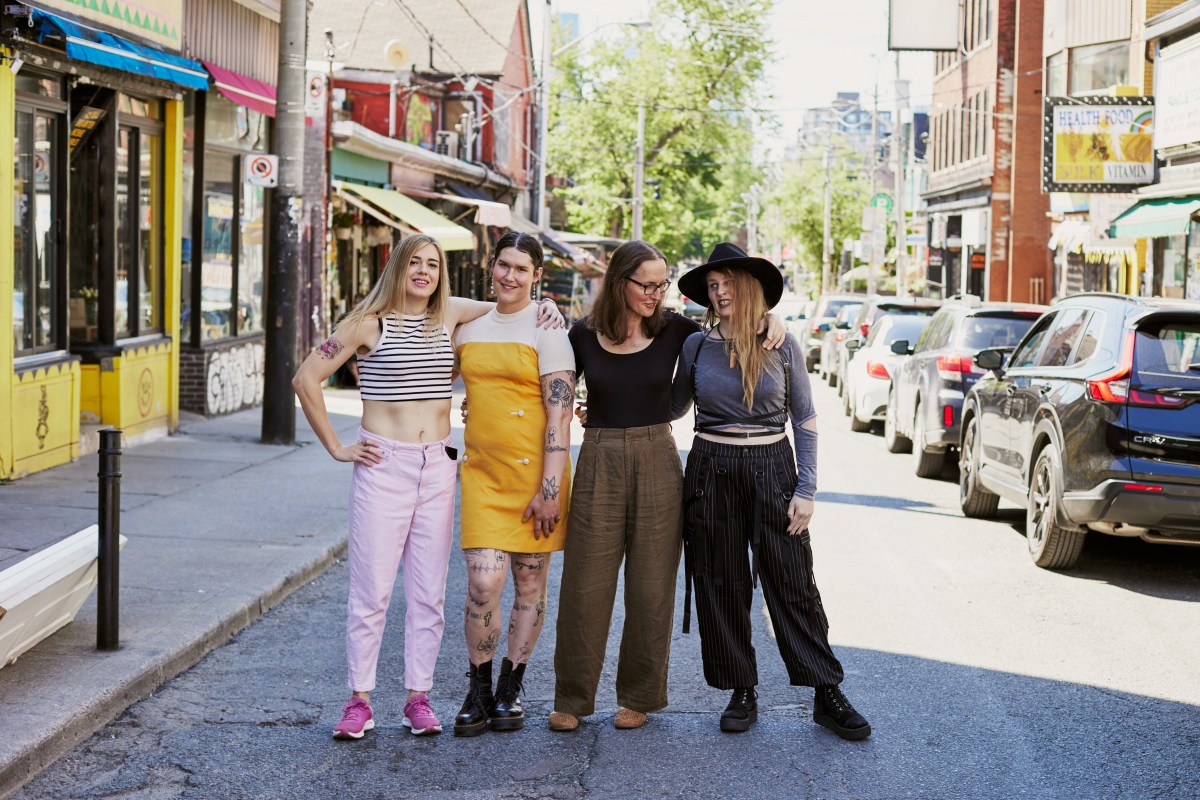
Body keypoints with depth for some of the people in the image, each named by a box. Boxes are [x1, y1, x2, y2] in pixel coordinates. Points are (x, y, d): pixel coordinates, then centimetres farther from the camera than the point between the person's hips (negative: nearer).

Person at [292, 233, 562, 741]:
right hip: (382, 465, -4)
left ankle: (418, 698, 15)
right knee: (371, 590, -3)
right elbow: (306, 379, -3)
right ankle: (360, 700, 6)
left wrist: (544, 308, 4)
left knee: (429, 593, 6)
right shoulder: (369, 324, -3)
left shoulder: (451, 315, 9)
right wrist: (335, 448, -4)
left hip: (438, 469, 4)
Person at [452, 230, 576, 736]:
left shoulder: (545, 332, -5)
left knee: (530, 583, 5)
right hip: (482, 472, 3)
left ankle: (510, 689, 19)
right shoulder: (469, 328, 10)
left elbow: (560, 415, -10)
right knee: (483, 582, -9)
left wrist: (550, 489, -16)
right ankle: (478, 692, 7)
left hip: (535, 472, -3)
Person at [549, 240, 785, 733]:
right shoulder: (584, 336, 2)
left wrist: (772, 320, -8)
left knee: (651, 588, 5)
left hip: (658, 465, 1)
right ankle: (572, 699, 13)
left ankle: (639, 697, 19)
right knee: (585, 586, 1)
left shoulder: (673, 330, 2)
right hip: (599, 464, 0)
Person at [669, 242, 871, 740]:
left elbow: (805, 420, 3)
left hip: (772, 467, -2)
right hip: (711, 470, 2)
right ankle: (741, 694, 16)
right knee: (721, 586, 5)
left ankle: (827, 695, 4)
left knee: (792, 582, -2)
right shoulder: (696, 346, 4)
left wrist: (806, 489, -4)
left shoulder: (781, 344, 0)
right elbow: (672, 408, 16)